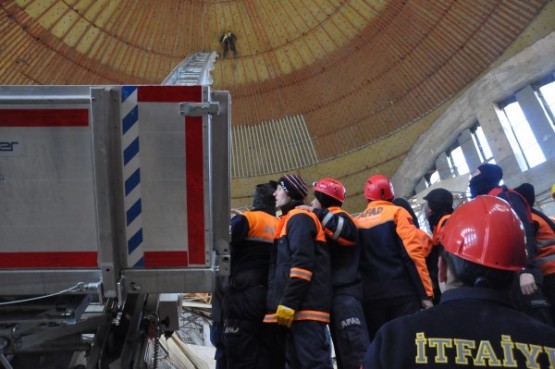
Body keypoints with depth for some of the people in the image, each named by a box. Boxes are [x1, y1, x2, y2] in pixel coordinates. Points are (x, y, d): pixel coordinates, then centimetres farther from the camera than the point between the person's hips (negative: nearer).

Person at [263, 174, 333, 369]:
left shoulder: (299, 218, -5)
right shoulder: (291, 220, 26)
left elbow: (302, 263, -17)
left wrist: (288, 303, -20)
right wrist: (288, 302, 20)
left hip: (305, 306, -10)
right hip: (300, 307, 10)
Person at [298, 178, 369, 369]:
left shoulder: (338, 216, -3)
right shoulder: (324, 223, 24)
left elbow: (348, 232, -27)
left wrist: (318, 213, -22)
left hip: (344, 293, -10)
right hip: (335, 293, 10)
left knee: (355, 347, -17)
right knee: (344, 350, 11)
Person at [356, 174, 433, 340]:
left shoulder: (356, 222, 13)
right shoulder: (397, 213, 1)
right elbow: (413, 253, -9)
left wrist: (360, 296, 18)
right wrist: (426, 293, -8)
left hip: (370, 298, 4)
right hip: (402, 293, -4)